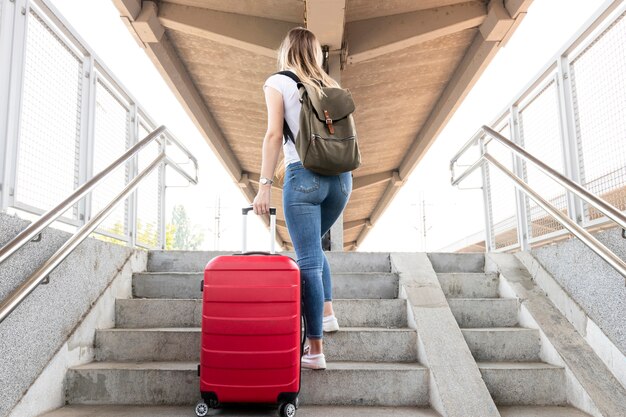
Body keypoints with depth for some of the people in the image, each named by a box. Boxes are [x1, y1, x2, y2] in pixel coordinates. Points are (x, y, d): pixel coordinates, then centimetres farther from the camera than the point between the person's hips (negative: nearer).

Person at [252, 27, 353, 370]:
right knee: (312, 247, 26)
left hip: (304, 176, -5)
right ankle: (327, 313, 23)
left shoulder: (278, 83, 5)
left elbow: (274, 135, -5)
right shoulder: (330, 85, 17)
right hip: (340, 176, 5)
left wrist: (264, 185, -6)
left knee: (308, 260, -3)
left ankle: (315, 350, 1)